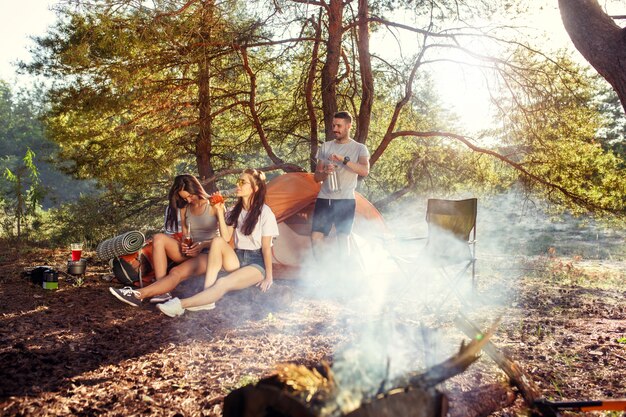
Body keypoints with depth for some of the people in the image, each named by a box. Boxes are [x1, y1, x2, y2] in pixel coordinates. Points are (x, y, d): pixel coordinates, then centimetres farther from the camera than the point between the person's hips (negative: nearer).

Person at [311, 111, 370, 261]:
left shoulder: (359, 148, 2)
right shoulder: (325, 147, 11)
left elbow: (365, 171, -17)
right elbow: (316, 177, 12)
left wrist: (344, 160, -26)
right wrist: (325, 172, -11)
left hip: (345, 200, -3)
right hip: (324, 198, 3)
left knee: (343, 236, -11)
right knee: (316, 236, -1)